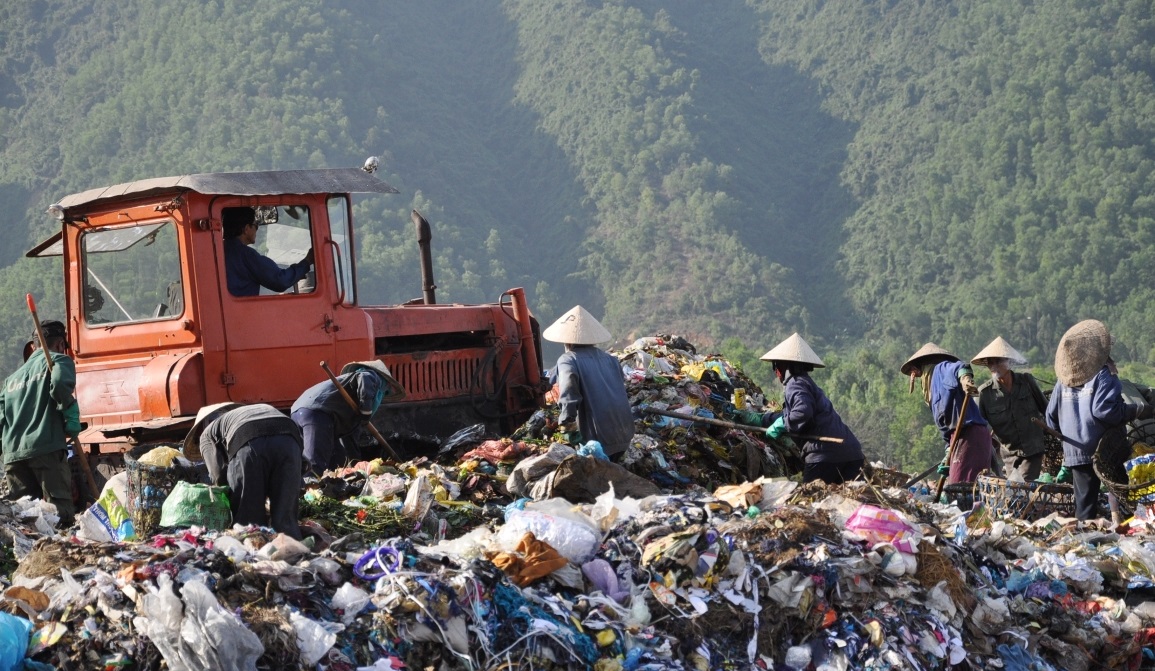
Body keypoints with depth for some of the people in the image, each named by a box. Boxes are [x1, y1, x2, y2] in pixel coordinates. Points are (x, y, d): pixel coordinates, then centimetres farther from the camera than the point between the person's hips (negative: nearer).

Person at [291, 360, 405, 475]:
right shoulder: (375, 378, 13)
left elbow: (346, 430, 37)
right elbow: (365, 379, -15)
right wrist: (366, 411, -8)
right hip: (317, 412, -10)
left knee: (336, 463, 14)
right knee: (316, 467, -20)